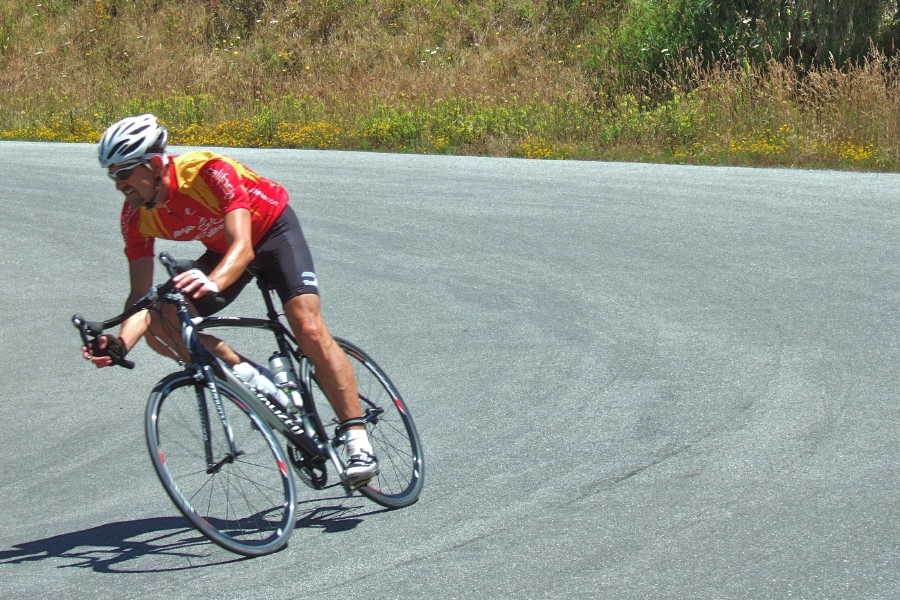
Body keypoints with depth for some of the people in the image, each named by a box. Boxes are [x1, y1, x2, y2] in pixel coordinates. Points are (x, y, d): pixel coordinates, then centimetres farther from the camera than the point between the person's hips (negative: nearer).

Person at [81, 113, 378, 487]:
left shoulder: (209, 171, -35)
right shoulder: (136, 215, -18)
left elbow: (243, 247, -44)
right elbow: (142, 294, -19)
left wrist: (212, 282, -65)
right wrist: (121, 342, -38)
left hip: (272, 229, -6)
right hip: (223, 248, 6)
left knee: (308, 329, -24)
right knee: (160, 327, -17)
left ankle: (357, 441, -17)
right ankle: (248, 376, -6)